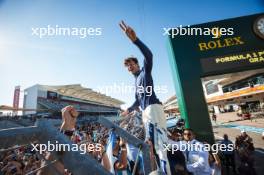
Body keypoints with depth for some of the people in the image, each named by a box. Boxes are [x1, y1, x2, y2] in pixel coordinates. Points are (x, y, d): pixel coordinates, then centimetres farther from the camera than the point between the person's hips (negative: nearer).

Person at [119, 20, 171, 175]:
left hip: (153, 108, -9)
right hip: (146, 111, 9)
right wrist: (129, 110, 43)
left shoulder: (145, 72, 6)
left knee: (159, 142, -17)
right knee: (152, 143, 10)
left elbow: (149, 55, -16)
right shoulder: (137, 81, 27)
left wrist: (135, 39, -28)